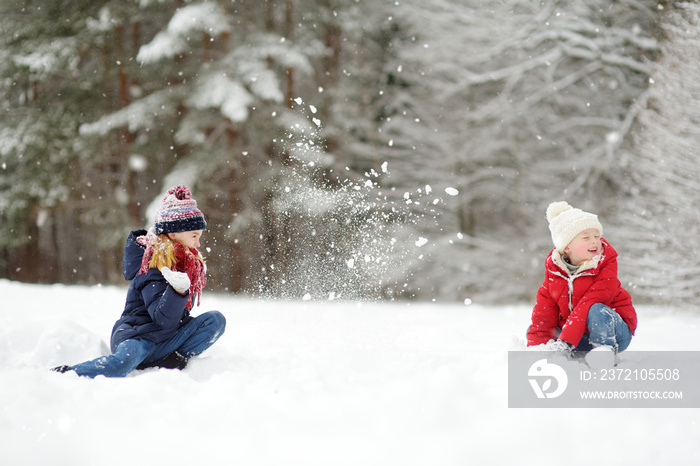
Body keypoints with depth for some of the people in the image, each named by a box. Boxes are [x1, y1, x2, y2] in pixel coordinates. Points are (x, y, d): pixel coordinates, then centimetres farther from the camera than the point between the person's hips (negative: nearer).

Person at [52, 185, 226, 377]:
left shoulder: (190, 263, 9)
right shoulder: (153, 268, -18)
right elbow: (164, 320, -28)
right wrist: (177, 290, -42)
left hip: (165, 342, 8)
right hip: (136, 335, -8)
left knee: (215, 319, -9)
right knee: (123, 362, -40)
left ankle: (172, 361, -17)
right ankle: (60, 375, -21)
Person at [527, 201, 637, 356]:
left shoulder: (605, 265, -15)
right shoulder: (554, 268, -1)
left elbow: (589, 304, -26)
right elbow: (544, 311, -3)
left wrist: (565, 341, -33)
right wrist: (538, 345, -16)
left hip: (614, 329, -6)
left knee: (596, 310, -35)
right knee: (533, 332, -4)